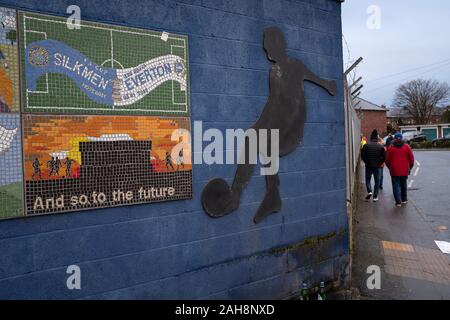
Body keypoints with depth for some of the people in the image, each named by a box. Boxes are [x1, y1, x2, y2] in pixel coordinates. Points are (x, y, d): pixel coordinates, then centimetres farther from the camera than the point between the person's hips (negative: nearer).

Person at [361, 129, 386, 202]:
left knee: (368, 179, 15)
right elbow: (384, 157, -4)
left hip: (368, 166, 0)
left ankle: (369, 191, -6)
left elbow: (362, 155, -6)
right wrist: (380, 163, 9)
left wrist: (366, 162, 7)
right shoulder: (381, 147, -4)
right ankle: (375, 197, 9)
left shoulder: (366, 145, -6)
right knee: (377, 181, 9)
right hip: (377, 166, 0)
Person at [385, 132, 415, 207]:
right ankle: (404, 199, 29)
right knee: (404, 185, 18)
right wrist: (410, 167, 14)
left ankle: (398, 201, -3)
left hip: (394, 171, -2)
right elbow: (411, 159, 1)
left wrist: (390, 168, 14)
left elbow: (387, 160, -2)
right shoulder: (407, 147, 0)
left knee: (396, 186, 2)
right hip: (404, 170, 2)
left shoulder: (391, 148, -4)